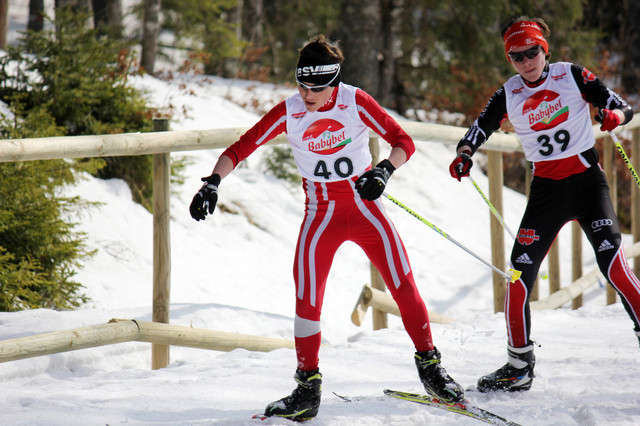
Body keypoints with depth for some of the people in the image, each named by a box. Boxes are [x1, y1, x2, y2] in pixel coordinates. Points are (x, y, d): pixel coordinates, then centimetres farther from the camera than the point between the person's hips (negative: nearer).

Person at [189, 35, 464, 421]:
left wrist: (383, 171, -29)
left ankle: (430, 365, 12)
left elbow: (403, 142, -11)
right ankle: (308, 388, 2)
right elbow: (240, 149, -7)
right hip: (322, 213, 0)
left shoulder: (355, 102, -12)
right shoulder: (289, 113, -10)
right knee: (308, 299, -10)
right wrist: (213, 182, -21)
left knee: (404, 286, -5)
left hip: (365, 207, 0)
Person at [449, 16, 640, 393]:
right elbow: (479, 129, 10)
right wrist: (464, 154, -12)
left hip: (586, 178, -3)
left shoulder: (572, 76, -2)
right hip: (546, 188, 3)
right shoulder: (509, 96, 5)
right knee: (520, 270, -5)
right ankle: (520, 365, 7)